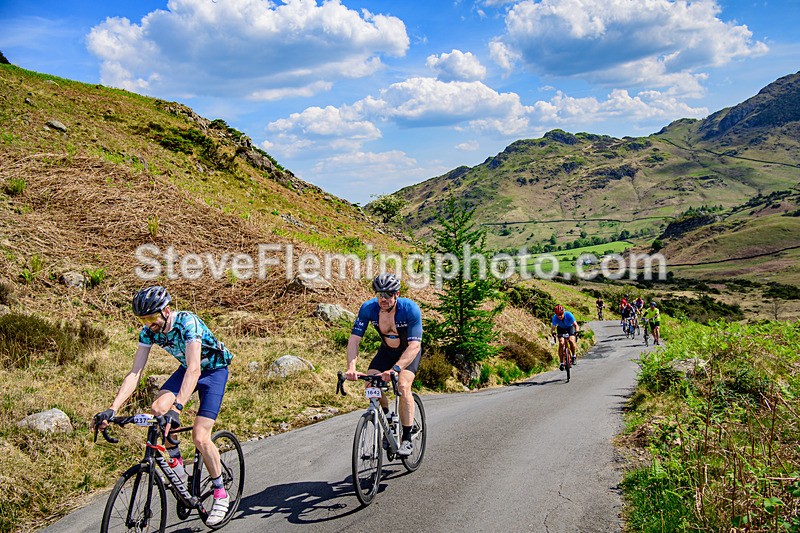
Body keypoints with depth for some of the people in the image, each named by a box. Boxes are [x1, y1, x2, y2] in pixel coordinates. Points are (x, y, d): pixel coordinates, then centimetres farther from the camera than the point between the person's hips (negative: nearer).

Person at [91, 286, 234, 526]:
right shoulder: (148, 331, -15)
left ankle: (221, 494, 3)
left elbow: (194, 370, -42)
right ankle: (175, 462, 4)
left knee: (199, 437, -16)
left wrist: (177, 407, -53)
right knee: (158, 409, -20)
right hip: (186, 369, 6)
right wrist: (112, 409, -27)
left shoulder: (188, 322, -33)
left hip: (213, 370, -6)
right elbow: (135, 373, -16)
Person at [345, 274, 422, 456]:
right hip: (386, 351, 4)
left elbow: (414, 345, -39)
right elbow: (354, 339, -25)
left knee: (403, 385, -26)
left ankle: (407, 440, -15)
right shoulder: (368, 308, -24)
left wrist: (395, 369, -53)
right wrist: (351, 367, -41)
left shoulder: (410, 309, -33)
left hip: (409, 352, -4)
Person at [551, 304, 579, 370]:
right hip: (561, 329, 1)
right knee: (561, 343, -18)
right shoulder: (555, 318, -31)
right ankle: (561, 363, -11)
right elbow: (552, 328, -31)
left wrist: (576, 331, -49)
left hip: (570, 327, -1)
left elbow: (575, 325, -30)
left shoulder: (569, 315, -34)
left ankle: (574, 356, 0)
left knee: (571, 340, -25)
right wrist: (553, 332, -53)